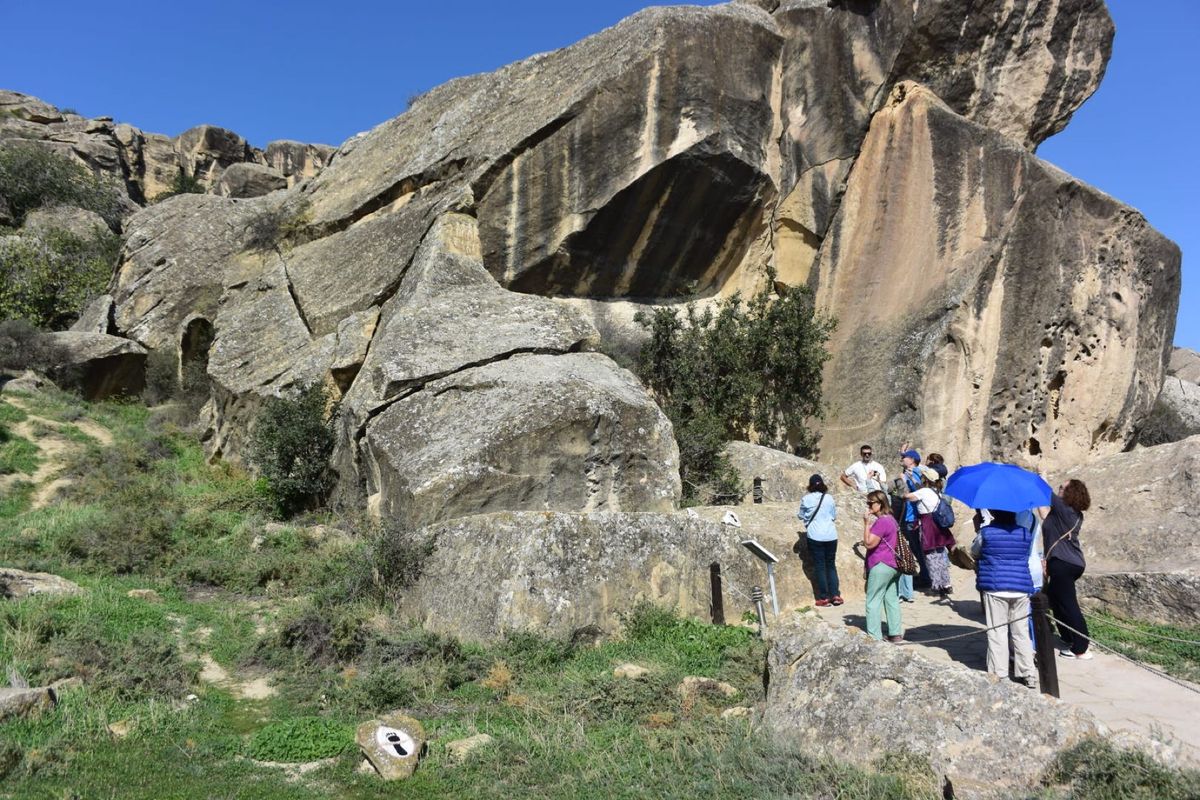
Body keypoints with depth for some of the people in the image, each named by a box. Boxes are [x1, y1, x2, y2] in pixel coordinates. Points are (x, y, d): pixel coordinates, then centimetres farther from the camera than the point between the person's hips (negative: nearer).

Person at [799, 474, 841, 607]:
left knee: (819, 566, 3)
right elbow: (834, 515, 13)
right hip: (831, 535, 3)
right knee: (831, 565, 12)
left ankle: (824, 598, 4)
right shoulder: (829, 498, 2)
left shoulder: (806, 499, -5)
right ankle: (835, 595, 9)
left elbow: (801, 516, 8)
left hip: (815, 537, -3)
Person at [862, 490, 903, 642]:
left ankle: (874, 637, -6)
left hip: (881, 566, -10)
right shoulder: (891, 519, 14)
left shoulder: (881, 522, -17)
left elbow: (869, 543, -19)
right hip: (894, 565, 10)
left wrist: (866, 524, -17)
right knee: (892, 599, 13)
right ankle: (896, 633, 17)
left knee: (873, 601, -5)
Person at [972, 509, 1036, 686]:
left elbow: (975, 552, 9)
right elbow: (1027, 555, 18)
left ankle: (999, 675, 0)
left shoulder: (986, 532, -7)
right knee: (1021, 631, 11)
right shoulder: (1025, 533, 3)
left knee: (997, 632, 0)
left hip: (995, 588, -3)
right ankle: (1027, 674, 15)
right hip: (1021, 588, 3)